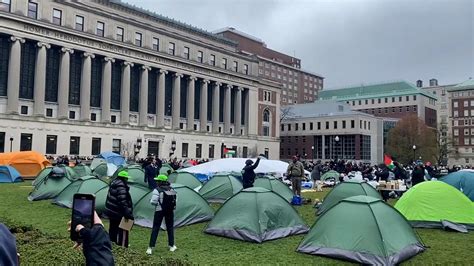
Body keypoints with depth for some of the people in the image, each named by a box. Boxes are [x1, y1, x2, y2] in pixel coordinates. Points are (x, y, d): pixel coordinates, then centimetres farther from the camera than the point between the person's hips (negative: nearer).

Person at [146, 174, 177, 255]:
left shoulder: (157, 190, -12)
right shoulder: (172, 190, 5)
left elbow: (153, 202, -17)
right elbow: (175, 201, 9)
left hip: (159, 211, -4)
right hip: (170, 211, 4)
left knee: (155, 229, 2)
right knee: (170, 228, 16)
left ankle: (150, 248, 1)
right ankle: (172, 246, 24)